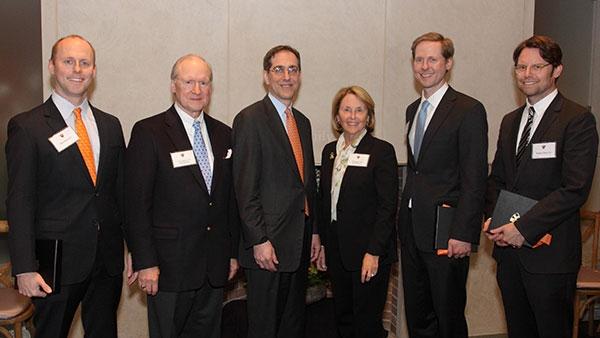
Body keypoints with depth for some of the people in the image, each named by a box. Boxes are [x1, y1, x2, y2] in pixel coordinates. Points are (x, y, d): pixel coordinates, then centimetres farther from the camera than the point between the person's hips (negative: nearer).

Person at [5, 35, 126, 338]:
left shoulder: (110, 125, 9)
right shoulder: (26, 127, -5)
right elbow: (19, 202, -8)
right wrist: (24, 268, -13)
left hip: (108, 260, 5)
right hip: (58, 263, -4)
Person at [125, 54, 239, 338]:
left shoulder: (224, 135, 9)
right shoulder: (148, 132, -7)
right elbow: (136, 203, -10)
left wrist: (233, 252, 11)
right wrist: (144, 262, -13)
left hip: (215, 266, 5)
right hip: (170, 265, -5)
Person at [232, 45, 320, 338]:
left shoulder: (302, 122, 15)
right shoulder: (250, 119, -9)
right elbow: (245, 187, -14)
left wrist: (314, 231, 15)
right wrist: (259, 241, -18)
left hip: (300, 242, 7)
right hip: (268, 243, -7)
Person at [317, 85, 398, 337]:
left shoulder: (382, 151, -8)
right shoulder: (329, 151, 10)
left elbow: (388, 206, -12)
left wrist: (373, 252, -17)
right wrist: (322, 244, 11)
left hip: (369, 250, -6)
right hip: (337, 250, 6)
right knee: (342, 317, 14)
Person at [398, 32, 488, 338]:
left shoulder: (469, 110, -9)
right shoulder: (412, 110, 14)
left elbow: (475, 178, -14)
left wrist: (463, 233, -19)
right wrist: (404, 220, 10)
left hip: (445, 232, -7)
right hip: (411, 229, 7)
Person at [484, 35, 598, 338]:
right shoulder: (510, 121, 14)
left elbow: (576, 188, -17)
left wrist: (525, 227, -19)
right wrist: (491, 217, 0)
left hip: (549, 253, -6)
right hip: (508, 248, 6)